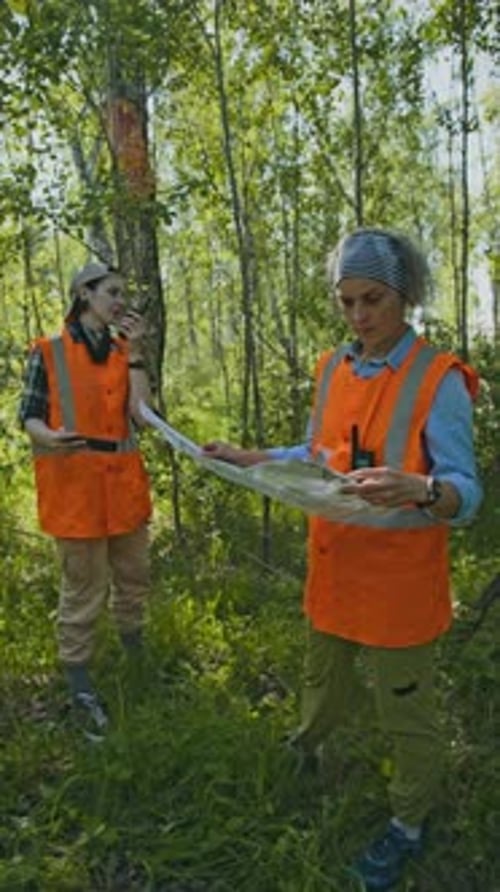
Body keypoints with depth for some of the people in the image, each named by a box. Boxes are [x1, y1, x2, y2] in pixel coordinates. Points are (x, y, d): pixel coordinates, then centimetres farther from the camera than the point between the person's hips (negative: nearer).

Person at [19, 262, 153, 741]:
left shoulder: (123, 353, 10)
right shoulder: (48, 352, -3)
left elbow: (142, 415, -2)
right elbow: (29, 414, -4)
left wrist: (135, 353, -4)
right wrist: (46, 438, -27)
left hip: (125, 483, 5)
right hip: (76, 484, -5)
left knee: (134, 579, 17)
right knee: (83, 591, 1)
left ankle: (135, 657, 39)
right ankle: (80, 687, 16)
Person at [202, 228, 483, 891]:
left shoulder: (438, 380, -17)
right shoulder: (334, 369, 1)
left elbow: (466, 493, -20)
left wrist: (417, 490, -41)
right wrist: (245, 458, 4)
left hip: (400, 578, -5)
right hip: (334, 563, 6)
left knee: (407, 710, 11)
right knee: (324, 673, 28)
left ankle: (410, 823, 36)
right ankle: (309, 746, 58)